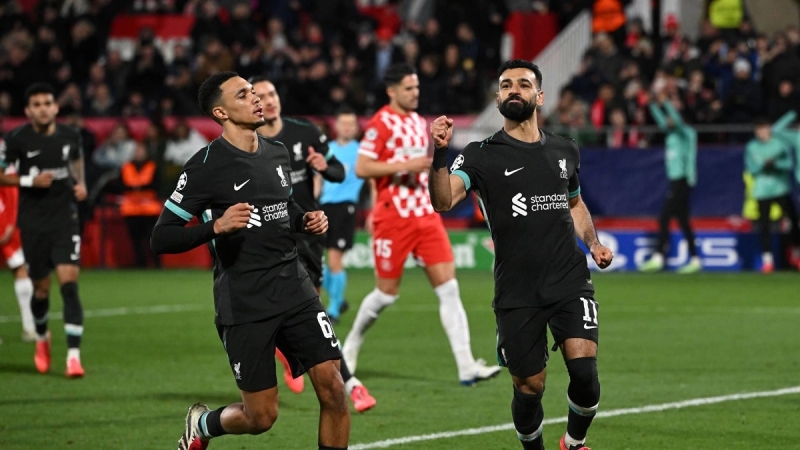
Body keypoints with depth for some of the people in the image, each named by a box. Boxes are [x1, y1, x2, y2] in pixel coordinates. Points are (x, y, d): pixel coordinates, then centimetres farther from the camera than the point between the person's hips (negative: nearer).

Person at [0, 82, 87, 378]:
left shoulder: (70, 136, 1)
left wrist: (81, 184, 5)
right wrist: (30, 181, -15)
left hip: (65, 219, 1)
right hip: (33, 223, -1)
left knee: (69, 284, -14)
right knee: (41, 289, 8)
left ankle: (73, 356, -17)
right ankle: (42, 338, 40)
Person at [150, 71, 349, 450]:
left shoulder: (277, 152, 11)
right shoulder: (205, 166, -10)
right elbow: (161, 239, -10)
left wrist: (307, 220, 7)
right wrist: (216, 226, -25)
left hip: (294, 288, 5)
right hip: (243, 303, -5)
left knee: (333, 390, -8)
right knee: (261, 416, 0)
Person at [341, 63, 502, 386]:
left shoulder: (418, 122, 15)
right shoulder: (381, 123, -9)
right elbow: (362, 168, -17)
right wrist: (406, 166, -21)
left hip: (425, 215, 6)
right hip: (393, 219, -6)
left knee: (449, 288, -5)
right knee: (387, 293, 1)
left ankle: (466, 367, -10)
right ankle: (351, 346, 27)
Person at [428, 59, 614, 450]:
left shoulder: (565, 151, 10)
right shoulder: (481, 155, -2)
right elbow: (443, 202, -20)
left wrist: (593, 242, 12)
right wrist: (439, 154, -35)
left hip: (570, 284, 2)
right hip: (517, 293, -2)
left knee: (584, 371, -14)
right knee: (529, 387, 1)